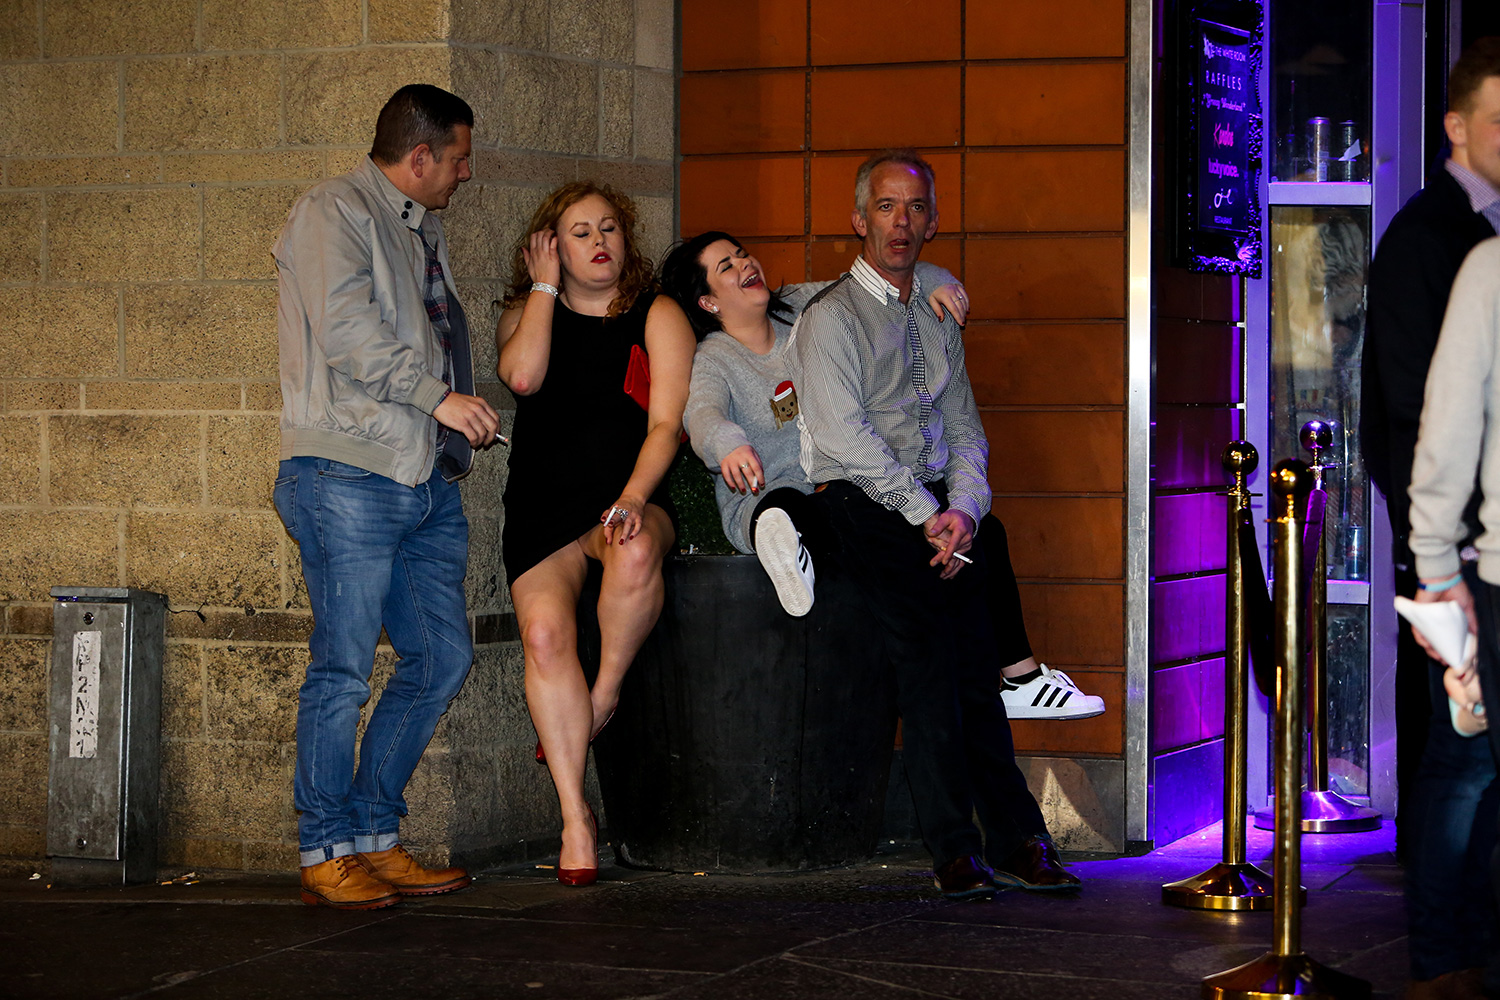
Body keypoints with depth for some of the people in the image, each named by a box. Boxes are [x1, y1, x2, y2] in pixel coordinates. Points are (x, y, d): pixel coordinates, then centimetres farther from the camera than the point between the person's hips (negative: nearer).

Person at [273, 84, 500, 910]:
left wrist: (469, 427, 18)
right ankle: (326, 852, 0)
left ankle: (375, 837, 14)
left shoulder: (420, 229, 24)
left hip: (427, 476, 9)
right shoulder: (335, 213, -4)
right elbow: (346, 327, -17)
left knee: (441, 660, 5)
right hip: (351, 471, -9)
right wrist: (437, 396, -18)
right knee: (345, 667, -7)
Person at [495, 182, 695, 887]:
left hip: (625, 500, -2)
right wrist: (546, 284, 0)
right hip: (541, 507, 2)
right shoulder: (525, 312, 14)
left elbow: (666, 423, -3)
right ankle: (575, 817, -20)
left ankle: (604, 699, -13)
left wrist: (633, 497, -20)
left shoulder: (657, 317, 8)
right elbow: (523, 374, -9)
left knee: (635, 556, -39)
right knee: (544, 630, -23)